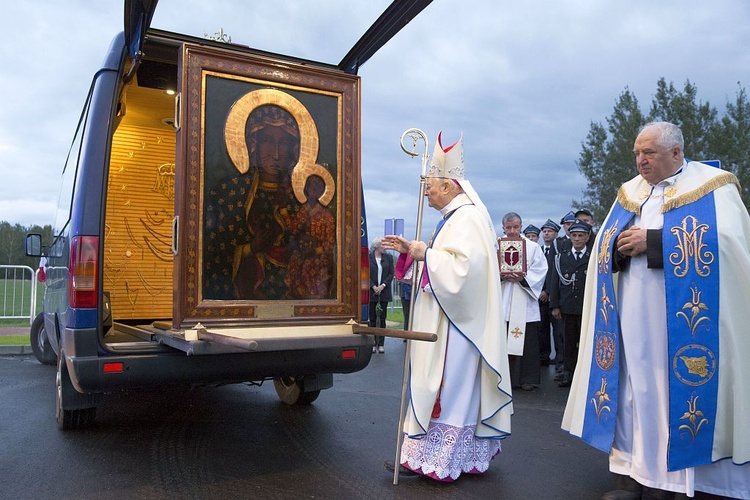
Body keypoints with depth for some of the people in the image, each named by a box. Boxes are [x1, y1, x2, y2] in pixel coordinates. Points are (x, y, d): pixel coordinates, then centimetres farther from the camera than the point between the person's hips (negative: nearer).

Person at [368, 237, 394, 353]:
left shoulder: (388, 258, 8)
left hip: (384, 292, 2)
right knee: (372, 318, 1)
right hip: (371, 292, -2)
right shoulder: (368, 257, 1)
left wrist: (383, 286, -9)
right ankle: (373, 343, 8)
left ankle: (381, 344, 9)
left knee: (382, 318, 3)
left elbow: (391, 274, 4)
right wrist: (373, 287, -11)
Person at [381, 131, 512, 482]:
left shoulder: (467, 218, -16)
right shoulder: (455, 217, 16)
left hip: (454, 323, -10)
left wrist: (426, 254, -18)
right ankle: (428, 454, 20)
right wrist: (410, 250, 10)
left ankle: (439, 461, 6)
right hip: (443, 319, 10)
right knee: (439, 385, 12)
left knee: (446, 386, -3)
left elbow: (464, 265, -28)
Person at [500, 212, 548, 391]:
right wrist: (501, 276, -15)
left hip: (525, 303, -1)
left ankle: (527, 379, 12)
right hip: (502, 302, 1)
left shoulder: (533, 247, 6)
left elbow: (540, 271, 0)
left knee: (526, 341, 1)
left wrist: (523, 278, -16)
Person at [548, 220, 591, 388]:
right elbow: (555, 283, 8)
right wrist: (555, 306, 1)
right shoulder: (561, 258, 11)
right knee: (569, 341, 6)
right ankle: (568, 373, 13)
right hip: (568, 308, 2)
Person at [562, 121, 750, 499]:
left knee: (678, 391, -2)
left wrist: (652, 241, -15)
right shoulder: (629, 192, 17)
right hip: (631, 317, 5)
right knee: (630, 390, 3)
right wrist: (621, 246, -10)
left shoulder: (712, 186, 1)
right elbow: (605, 247, 13)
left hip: (685, 317, -4)